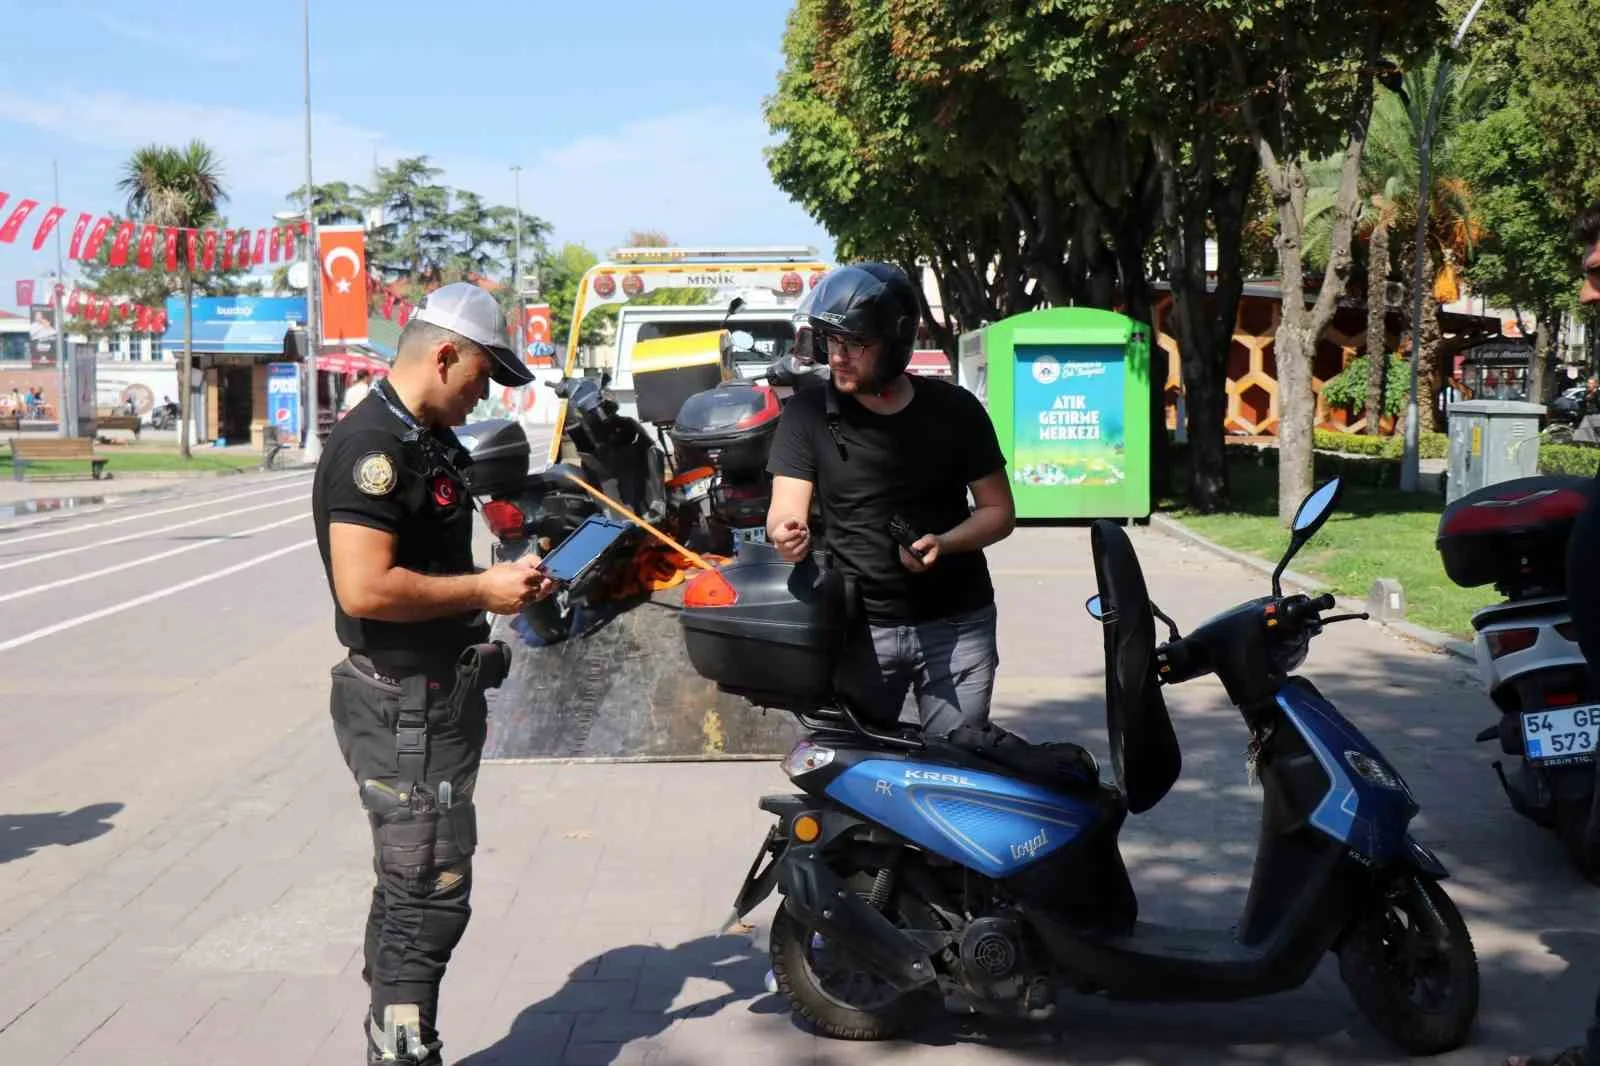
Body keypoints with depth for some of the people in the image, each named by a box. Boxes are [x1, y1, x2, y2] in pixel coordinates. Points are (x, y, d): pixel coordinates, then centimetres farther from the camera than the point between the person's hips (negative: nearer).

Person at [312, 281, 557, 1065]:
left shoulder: (428, 442, 14)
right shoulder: (373, 444, -18)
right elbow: (364, 588, -28)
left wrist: (503, 584, 11)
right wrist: (483, 590, -19)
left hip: (438, 696, 10)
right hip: (406, 705, -10)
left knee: (411, 888, 17)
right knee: (430, 893, -6)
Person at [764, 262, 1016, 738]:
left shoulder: (955, 409, 1)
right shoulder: (809, 413, 0)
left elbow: (999, 511, 5)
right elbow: (786, 508, -8)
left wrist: (944, 543, -14)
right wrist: (787, 532, -32)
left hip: (956, 626, 0)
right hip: (861, 628, 0)